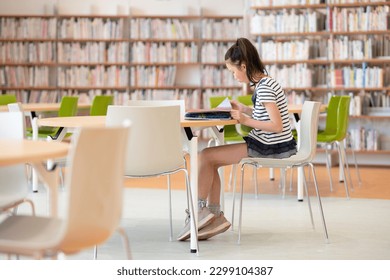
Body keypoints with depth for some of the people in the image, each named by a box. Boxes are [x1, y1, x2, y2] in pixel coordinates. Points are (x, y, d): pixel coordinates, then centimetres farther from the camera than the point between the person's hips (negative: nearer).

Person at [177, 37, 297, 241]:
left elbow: (277, 125, -24)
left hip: (271, 148, -10)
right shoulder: (263, 84, 12)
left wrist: (246, 120, -20)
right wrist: (242, 109, 12)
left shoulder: (264, 88, -18)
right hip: (269, 146, 10)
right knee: (210, 161, 7)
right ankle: (215, 215, 4)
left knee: (206, 156, -8)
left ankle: (199, 210, 4)